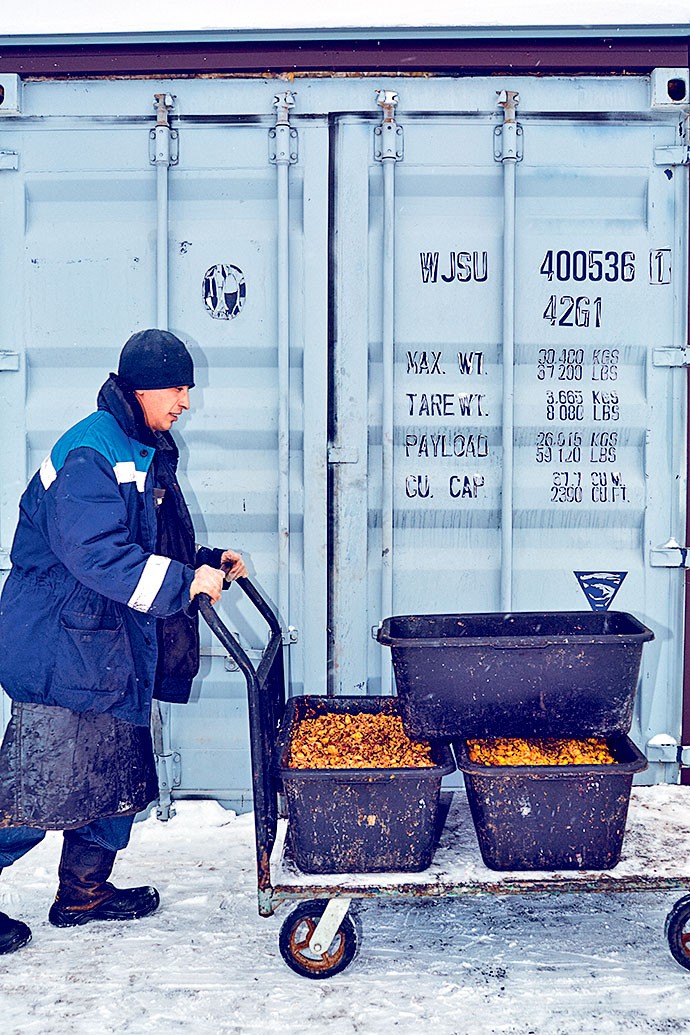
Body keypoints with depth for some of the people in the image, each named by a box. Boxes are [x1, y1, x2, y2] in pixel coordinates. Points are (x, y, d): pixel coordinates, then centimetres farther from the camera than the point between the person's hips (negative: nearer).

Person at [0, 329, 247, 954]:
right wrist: (186, 581, -24)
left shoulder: (145, 453, 15)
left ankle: (84, 892, 30)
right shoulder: (90, 456, -17)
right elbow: (96, 556, -27)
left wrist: (209, 563, 10)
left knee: (117, 773, 16)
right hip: (64, 649, -10)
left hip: (114, 651, 10)